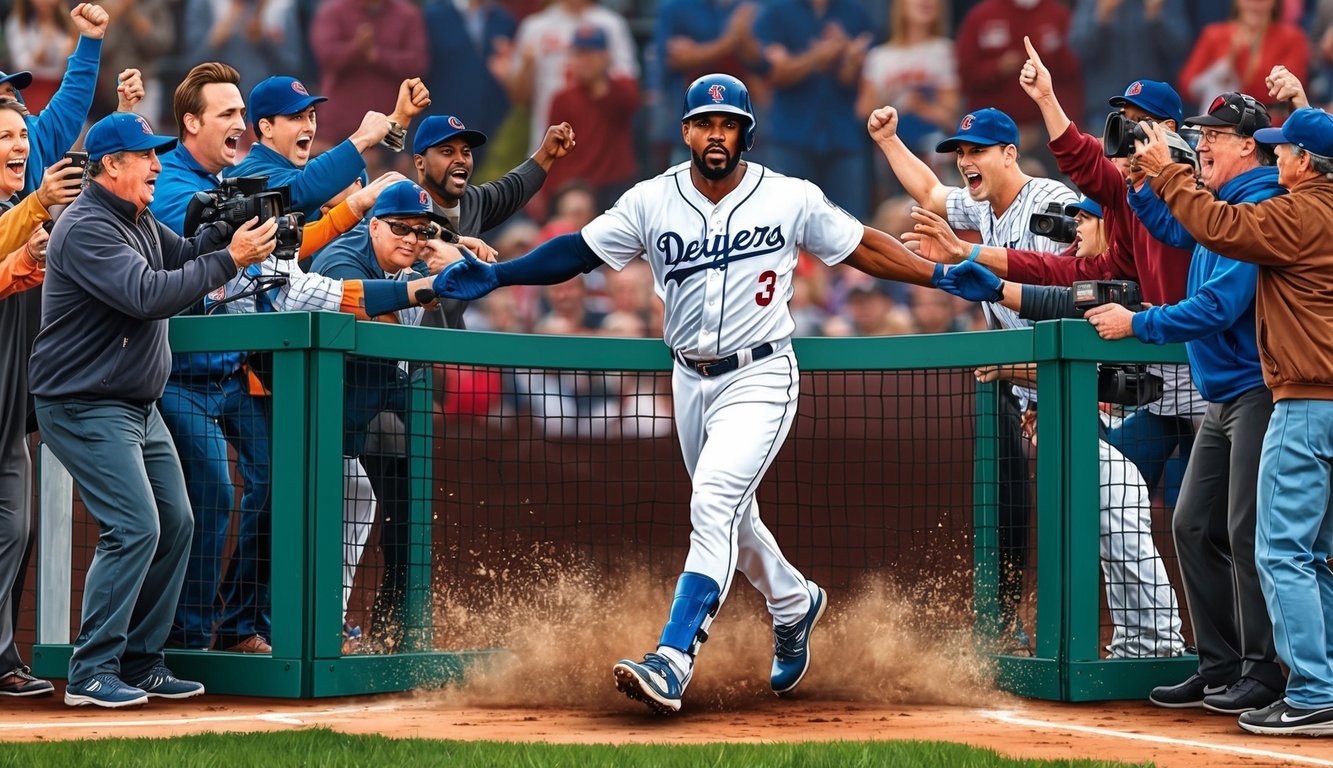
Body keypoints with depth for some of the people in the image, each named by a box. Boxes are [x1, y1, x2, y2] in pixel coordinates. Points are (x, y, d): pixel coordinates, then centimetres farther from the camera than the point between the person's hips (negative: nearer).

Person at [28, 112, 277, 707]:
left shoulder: (140, 222, 12)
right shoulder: (87, 229, -19)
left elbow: (183, 255, 18)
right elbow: (148, 295, -29)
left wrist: (232, 229, -2)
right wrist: (230, 260, -26)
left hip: (138, 407, 10)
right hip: (86, 407, -10)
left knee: (175, 524, 10)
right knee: (134, 528, -17)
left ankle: (141, 664, 17)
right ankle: (90, 673, -12)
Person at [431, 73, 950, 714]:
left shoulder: (791, 199, -7)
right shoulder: (652, 202, -3)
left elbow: (861, 247, 3)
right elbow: (578, 251, -3)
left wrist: (940, 274, -3)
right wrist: (497, 275, -14)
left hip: (759, 378, -4)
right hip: (690, 381, 5)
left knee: (713, 505, -22)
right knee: (730, 517, 18)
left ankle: (673, 661, -29)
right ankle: (794, 603, 48)